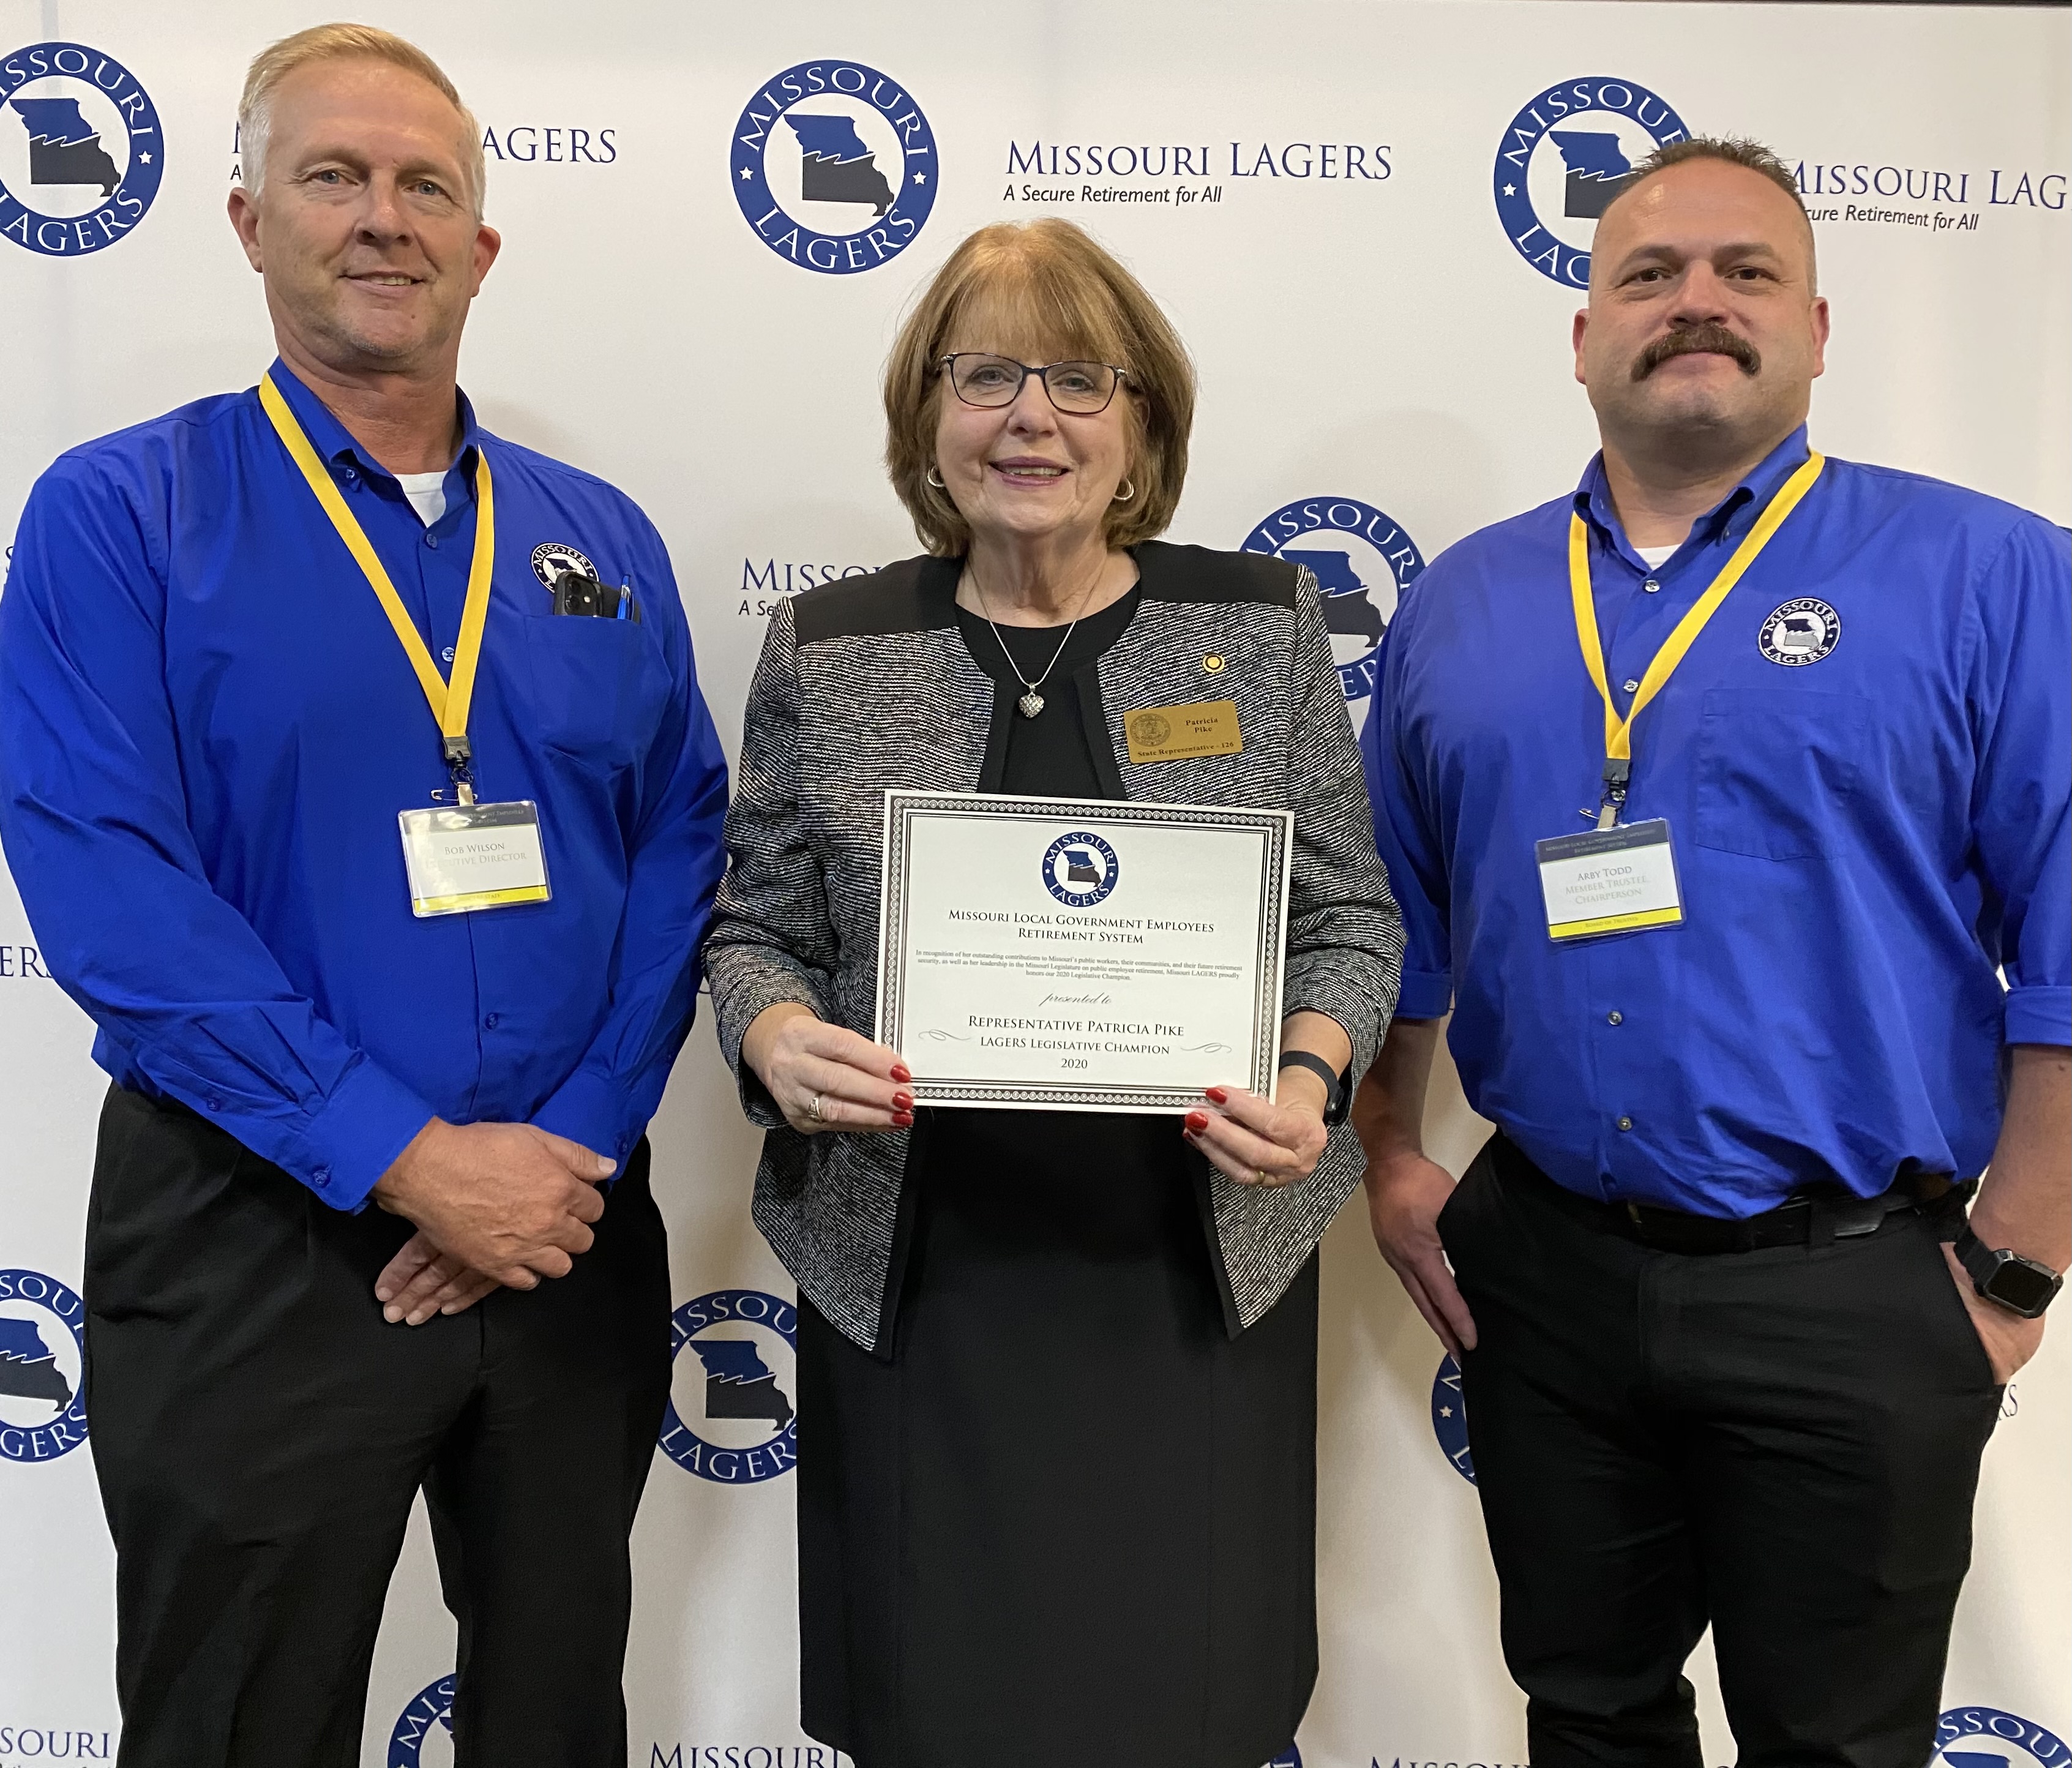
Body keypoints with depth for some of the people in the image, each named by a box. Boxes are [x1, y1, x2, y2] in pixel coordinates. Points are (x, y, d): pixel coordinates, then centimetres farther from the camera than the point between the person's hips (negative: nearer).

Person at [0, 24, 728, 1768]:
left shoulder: (599, 538, 7)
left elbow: (682, 851, 3)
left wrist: (573, 1144, -9)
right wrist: (411, 1161, -18)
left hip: (568, 1227, 4)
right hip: (258, 1246, -3)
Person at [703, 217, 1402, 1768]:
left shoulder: (1263, 621, 2)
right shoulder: (823, 650, 3)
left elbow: (1350, 914, 4)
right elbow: (755, 929, 6)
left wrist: (1309, 1078, -14)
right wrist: (780, 1039, -14)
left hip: (1199, 1267, 0)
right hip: (916, 1279, 0)